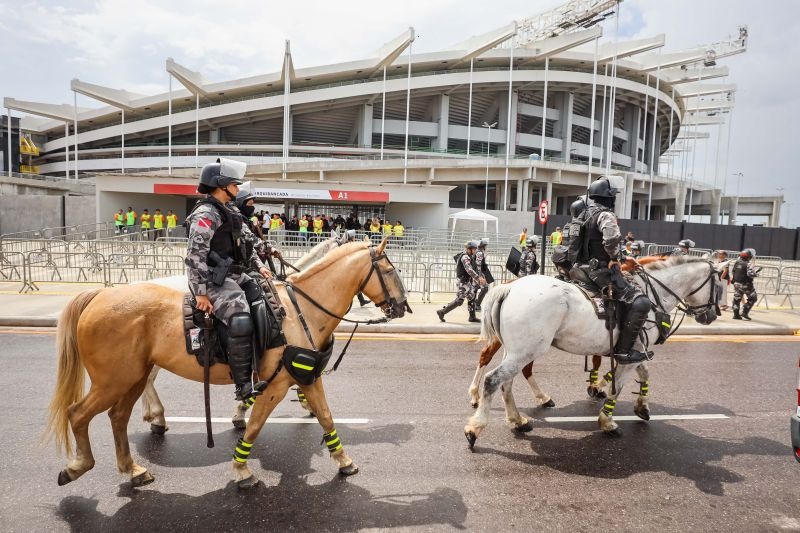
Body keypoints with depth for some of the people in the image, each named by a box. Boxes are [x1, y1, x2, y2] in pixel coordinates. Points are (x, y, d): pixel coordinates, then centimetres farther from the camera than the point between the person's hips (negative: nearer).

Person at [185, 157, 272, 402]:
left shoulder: (231, 211, 17)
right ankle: (244, 385, -17)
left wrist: (258, 265, 12)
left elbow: (247, 242, 25)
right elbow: (195, 255, -19)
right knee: (241, 322, -25)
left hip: (236, 275, 10)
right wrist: (201, 292, -21)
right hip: (216, 280, -10)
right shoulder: (206, 214, -12)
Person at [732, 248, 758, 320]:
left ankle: (736, 314, 15)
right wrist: (756, 274, -7)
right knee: (753, 298, 7)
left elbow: (733, 271, 13)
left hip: (737, 284, 7)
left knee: (737, 299, 12)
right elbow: (750, 274, -25)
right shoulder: (748, 264, -18)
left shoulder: (737, 263, 5)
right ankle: (744, 313, 2)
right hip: (746, 284, -7)